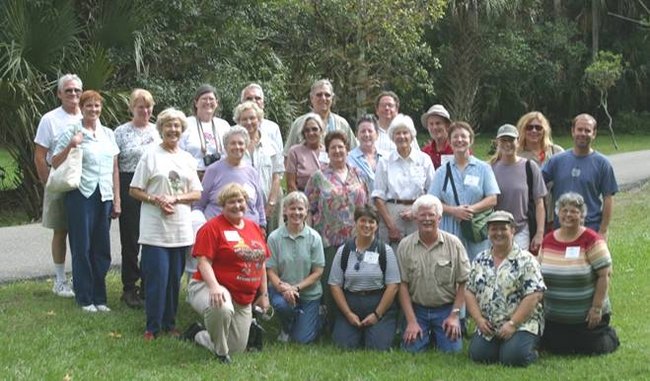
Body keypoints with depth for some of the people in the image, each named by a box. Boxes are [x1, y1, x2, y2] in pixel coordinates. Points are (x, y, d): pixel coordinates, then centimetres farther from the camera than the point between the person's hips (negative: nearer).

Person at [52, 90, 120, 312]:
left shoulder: (108, 134, 13)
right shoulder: (71, 133, 0)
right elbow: (55, 163, -2)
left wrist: (117, 200, 11)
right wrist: (70, 146, -18)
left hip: (104, 196, 4)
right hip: (81, 194, -4)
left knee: (102, 248, 5)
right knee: (82, 247, 0)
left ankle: (99, 297, 15)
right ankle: (84, 298, 9)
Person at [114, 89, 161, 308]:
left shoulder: (158, 131, 12)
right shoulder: (121, 132, 2)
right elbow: (114, 165, -1)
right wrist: (115, 196, -7)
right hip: (130, 189, -3)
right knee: (130, 240, 0)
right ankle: (129, 288, 9)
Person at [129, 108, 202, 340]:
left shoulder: (188, 159, 13)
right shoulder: (151, 156, 0)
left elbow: (196, 194, 10)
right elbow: (134, 190, -1)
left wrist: (175, 199, -8)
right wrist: (156, 200, -16)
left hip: (181, 230, 4)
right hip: (155, 230, -4)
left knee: (175, 278, 8)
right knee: (157, 277, -7)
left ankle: (169, 324, 18)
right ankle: (153, 327, 1)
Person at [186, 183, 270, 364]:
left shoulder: (255, 228, 10)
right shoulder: (212, 227, -10)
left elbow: (261, 263, 17)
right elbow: (204, 262, -18)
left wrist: (264, 294, 15)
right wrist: (214, 287, -32)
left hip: (245, 300, 7)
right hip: (210, 288, -7)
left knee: (237, 348, 11)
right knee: (222, 309, -43)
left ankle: (197, 335, 36)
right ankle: (220, 353, -15)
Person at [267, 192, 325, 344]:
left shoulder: (314, 237, -7)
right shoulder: (274, 237, -8)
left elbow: (318, 271, -6)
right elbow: (270, 270, -7)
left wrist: (297, 287, -18)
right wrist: (282, 287, -27)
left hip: (309, 292, 0)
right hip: (282, 289, 0)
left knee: (303, 339, -6)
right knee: (281, 304, -36)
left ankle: (315, 317, 32)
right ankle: (286, 328, 2)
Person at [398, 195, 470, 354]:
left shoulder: (454, 244, -2)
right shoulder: (405, 245, -2)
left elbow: (463, 282, -1)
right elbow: (403, 285, -4)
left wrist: (454, 315, -8)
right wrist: (411, 321, -9)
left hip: (446, 309, 0)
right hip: (417, 309, 0)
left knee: (452, 350, -13)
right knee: (412, 349, -14)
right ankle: (426, 335, 20)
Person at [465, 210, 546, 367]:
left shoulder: (526, 260, -5)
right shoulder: (480, 260, 11)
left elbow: (534, 295, -12)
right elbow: (469, 291, 10)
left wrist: (512, 324, -18)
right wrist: (479, 319, -6)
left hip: (522, 323, -4)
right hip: (488, 327, 4)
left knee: (512, 357, -26)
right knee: (477, 354, -18)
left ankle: (530, 350, 8)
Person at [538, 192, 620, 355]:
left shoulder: (592, 241, -13)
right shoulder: (548, 241, 3)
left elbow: (604, 275, -14)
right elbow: (539, 276, 11)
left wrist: (597, 308, -17)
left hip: (587, 317, -4)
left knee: (591, 350, -3)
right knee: (553, 349, 4)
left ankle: (609, 335, 29)